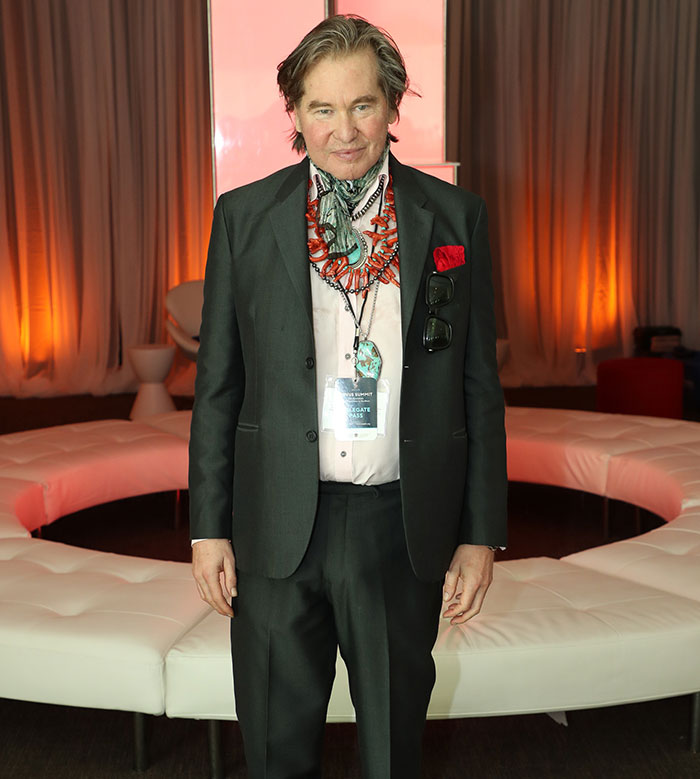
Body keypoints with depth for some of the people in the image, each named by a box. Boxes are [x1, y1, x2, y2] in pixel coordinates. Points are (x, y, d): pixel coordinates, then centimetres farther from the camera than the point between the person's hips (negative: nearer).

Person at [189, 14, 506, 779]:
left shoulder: (454, 218, -2)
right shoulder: (244, 216, -1)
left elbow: (478, 385, 1)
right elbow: (217, 385, 2)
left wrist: (480, 534, 0)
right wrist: (208, 524, 1)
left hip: (405, 528, 0)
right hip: (278, 525, 0)